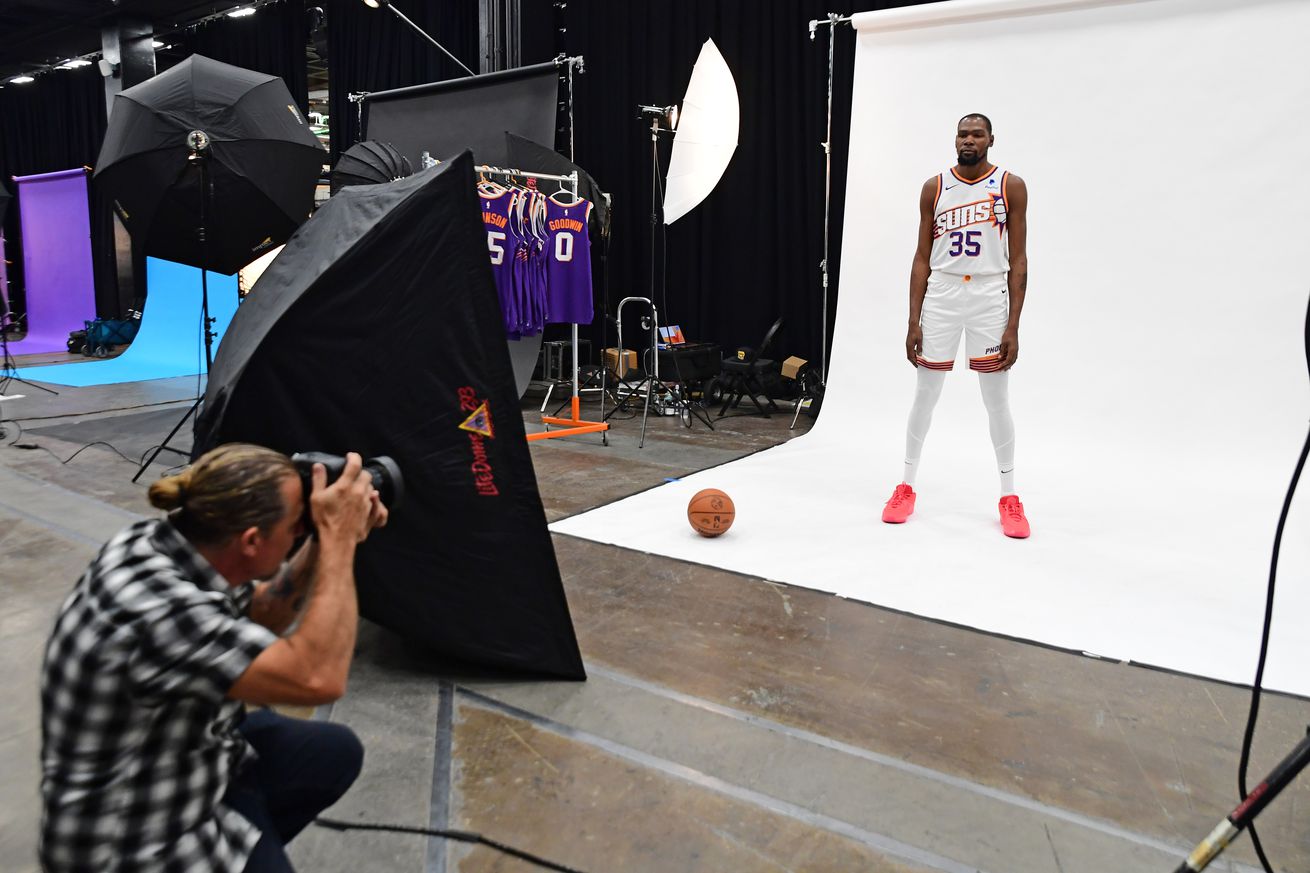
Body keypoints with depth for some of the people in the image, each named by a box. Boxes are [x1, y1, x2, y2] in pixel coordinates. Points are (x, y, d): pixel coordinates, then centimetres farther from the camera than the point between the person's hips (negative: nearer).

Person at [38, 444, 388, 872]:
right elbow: (317, 678, -35)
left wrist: (327, 543, -8)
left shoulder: (172, 547, -9)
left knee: (337, 751, 16)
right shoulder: (153, 608, -34)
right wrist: (338, 536, -29)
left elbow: (264, 615, 7)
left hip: (187, 761, 8)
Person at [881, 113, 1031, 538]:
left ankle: (1009, 495, 16)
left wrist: (1013, 326, -8)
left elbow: (1018, 260, -1)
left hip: (990, 297, -1)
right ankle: (906, 485, 18)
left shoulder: (1011, 186, 0)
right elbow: (922, 258, 5)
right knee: (924, 396, 6)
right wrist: (913, 322, -2)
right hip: (941, 296, 1)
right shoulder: (934, 188, 4)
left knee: (997, 401, 4)